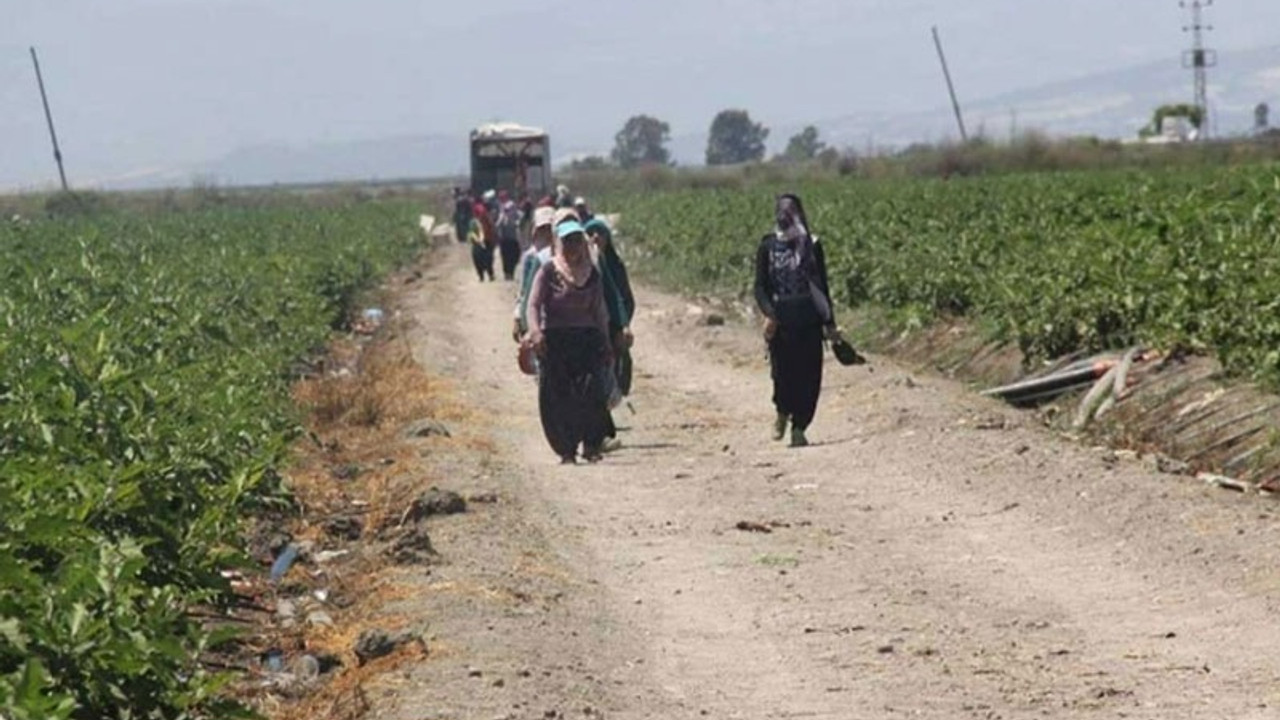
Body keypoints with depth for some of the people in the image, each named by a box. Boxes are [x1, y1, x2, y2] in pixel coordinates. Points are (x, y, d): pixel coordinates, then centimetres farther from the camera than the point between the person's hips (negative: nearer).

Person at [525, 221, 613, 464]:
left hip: (586, 337, 2)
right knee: (558, 397, -5)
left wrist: (605, 344, 14)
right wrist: (536, 331, -24)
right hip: (554, 339, -2)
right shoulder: (549, 271, 1)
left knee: (592, 389, -14)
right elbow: (534, 304, -6)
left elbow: (599, 312, 18)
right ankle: (566, 450, 4)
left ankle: (592, 445, -6)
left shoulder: (591, 274, 12)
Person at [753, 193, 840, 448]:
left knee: (808, 375, -4)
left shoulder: (812, 246, 6)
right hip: (780, 321, -1)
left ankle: (799, 428, 5)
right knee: (783, 372, -6)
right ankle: (782, 413, 25)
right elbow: (760, 286, 1)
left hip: (809, 321, 1)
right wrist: (768, 313, -16)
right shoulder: (767, 247, 4)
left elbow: (822, 286, 11)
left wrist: (829, 323, 10)